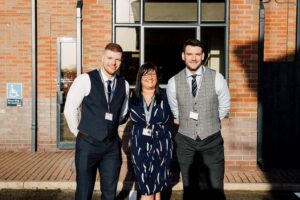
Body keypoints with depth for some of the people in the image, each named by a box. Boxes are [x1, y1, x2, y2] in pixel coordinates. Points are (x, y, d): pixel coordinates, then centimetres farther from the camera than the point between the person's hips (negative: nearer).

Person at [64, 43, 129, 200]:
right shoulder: (85, 80, -9)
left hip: (112, 145, 4)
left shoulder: (124, 85, 3)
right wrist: (80, 133, 1)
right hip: (88, 143, -3)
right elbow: (69, 110, -5)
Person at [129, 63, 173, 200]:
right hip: (140, 146, 0)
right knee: (146, 188, 0)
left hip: (161, 145, 0)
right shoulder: (133, 98, 1)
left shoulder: (164, 96, -2)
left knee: (157, 186, 7)